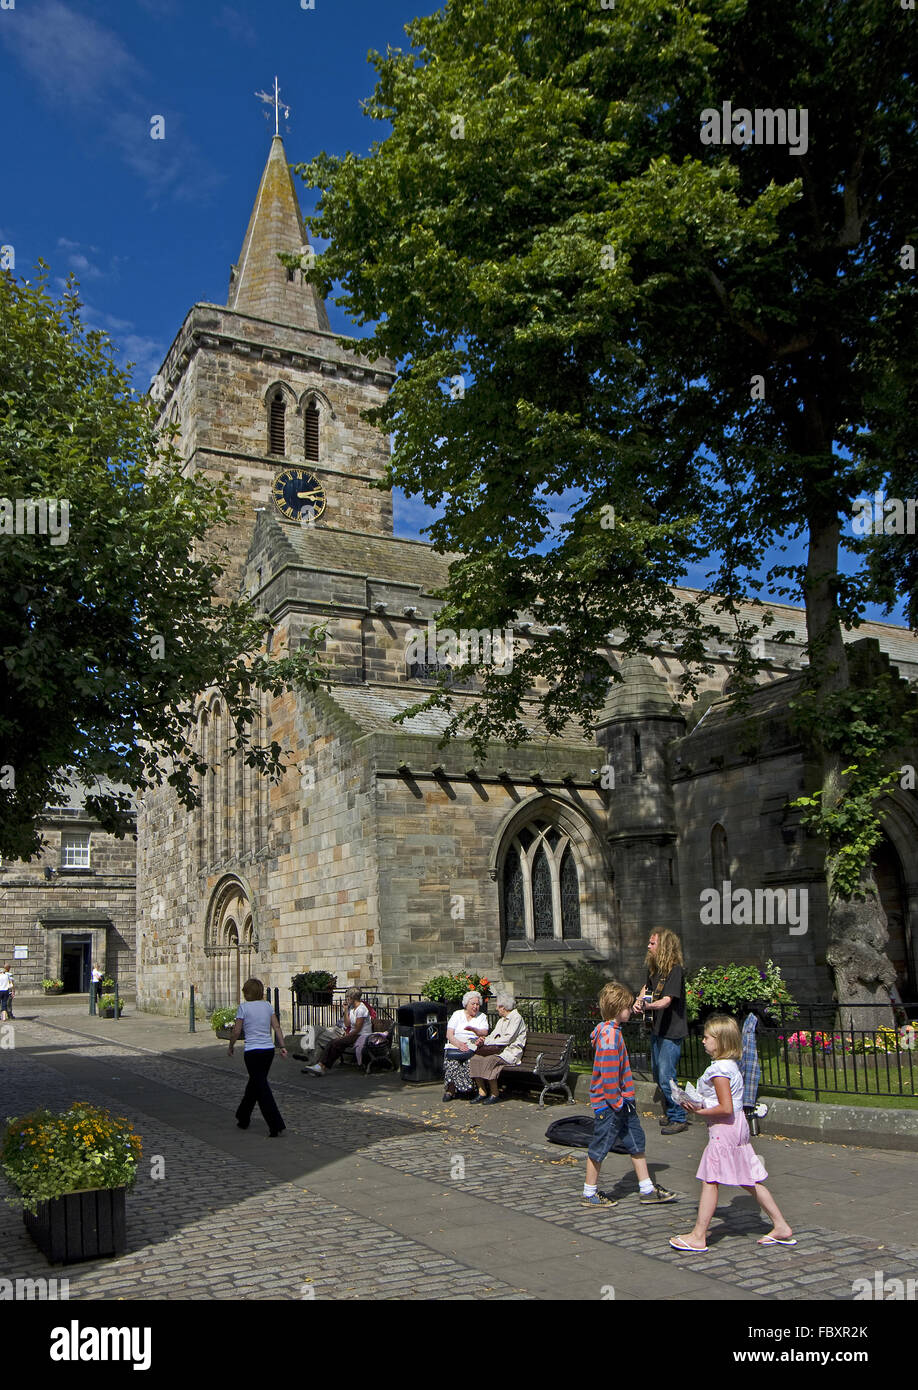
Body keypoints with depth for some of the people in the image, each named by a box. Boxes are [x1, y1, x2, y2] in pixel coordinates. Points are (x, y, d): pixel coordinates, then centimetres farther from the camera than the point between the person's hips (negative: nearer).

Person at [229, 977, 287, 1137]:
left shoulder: (243, 1007, -6)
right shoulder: (267, 1005, 7)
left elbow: (237, 1031, -4)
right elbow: (277, 1027, 4)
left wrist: (231, 1046, 12)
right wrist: (282, 1046, 6)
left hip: (253, 1051, -6)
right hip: (269, 1049, 6)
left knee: (262, 1088, -3)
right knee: (254, 1083, 21)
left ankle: (276, 1126, -8)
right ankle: (243, 1118, 36)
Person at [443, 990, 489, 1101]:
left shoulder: (482, 1017, 17)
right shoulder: (457, 1014, 13)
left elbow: (484, 1033, 1)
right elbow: (449, 1034, 2)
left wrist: (474, 1029, -19)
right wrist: (458, 1043, -17)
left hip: (472, 1046, 0)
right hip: (454, 1046, 0)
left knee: (470, 1059, -33)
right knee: (452, 1062, -31)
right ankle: (450, 1090, -16)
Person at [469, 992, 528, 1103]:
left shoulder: (516, 1018, -6)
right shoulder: (502, 1019, 24)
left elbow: (507, 1039, -16)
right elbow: (493, 1035, 18)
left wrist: (487, 1042, -14)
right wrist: (483, 1040, -3)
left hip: (510, 1052, -8)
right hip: (499, 1050, 8)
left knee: (489, 1060, -33)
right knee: (475, 1059, -16)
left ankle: (494, 1095, -20)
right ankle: (482, 1092, -12)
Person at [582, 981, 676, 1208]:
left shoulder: (612, 1031, 10)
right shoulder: (609, 1034, -22)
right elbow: (608, 1072, -25)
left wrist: (626, 1099, 19)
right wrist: (616, 1102, -20)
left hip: (622, 1102, 10)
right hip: (608, 1103, -10)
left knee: (636, 1142, 15)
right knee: (599, 1147, 4)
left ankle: (647, 1190, 24)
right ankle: (590, 1194, 17)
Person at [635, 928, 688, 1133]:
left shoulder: (675, 969, -18)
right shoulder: (654, 967, 8)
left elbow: (667, 1000, -27)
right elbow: (647, 987, 26)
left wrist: (649, 1005, -46)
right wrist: (639, 1001, 5)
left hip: (672, 1032, -9)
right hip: (658, 1030, 9)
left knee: (666, 1078, -8)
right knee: (658, 1076, 16)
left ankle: (679, 1118, 7)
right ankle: (671, 1112, 32)